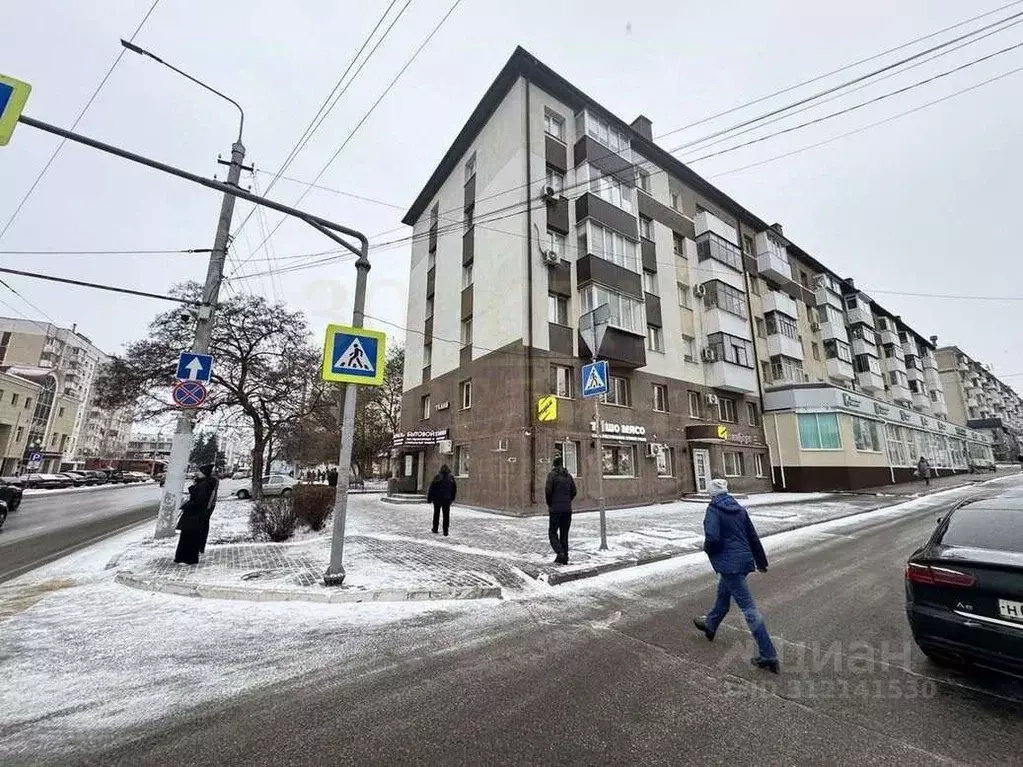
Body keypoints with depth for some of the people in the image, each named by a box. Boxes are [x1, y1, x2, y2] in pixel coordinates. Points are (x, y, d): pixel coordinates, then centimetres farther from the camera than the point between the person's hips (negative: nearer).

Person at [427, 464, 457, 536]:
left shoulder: (437, 477, -9)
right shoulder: (451, 478, 1)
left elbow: (431, 488, -9)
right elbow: (454, 489, 8)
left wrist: (429, 498, 0)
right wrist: (452, 499, 19)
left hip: (437, 499, -1)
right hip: (447, 500, 1)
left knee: (436, 513, 14)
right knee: (446, 515, 7)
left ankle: (435, 528, 22)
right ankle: (445, 530, 2)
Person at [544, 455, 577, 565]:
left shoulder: (552, 475, -8)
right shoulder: (568, 475, 7)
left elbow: (548, 491, -13)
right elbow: (574, 492, 8)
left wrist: (549, 504, 2)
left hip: (555, 509, -5)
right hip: (567, 509, 5)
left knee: (552, 532, 7)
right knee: (564, 533, 13)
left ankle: (560, 553, -10)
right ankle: (564, 558, 15)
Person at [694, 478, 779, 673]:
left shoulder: (713, 510, -15)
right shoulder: (739, 509, 7)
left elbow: (712, 538, -26)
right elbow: (753, 536, 12)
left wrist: (707, 548, -3)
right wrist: (761, 561, 21)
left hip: (729, 564, -9)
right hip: (744, 560, 9)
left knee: (748, 607, -3)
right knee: (723, 594, 26)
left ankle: (768, 655, 2)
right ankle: (710, 625, 45)